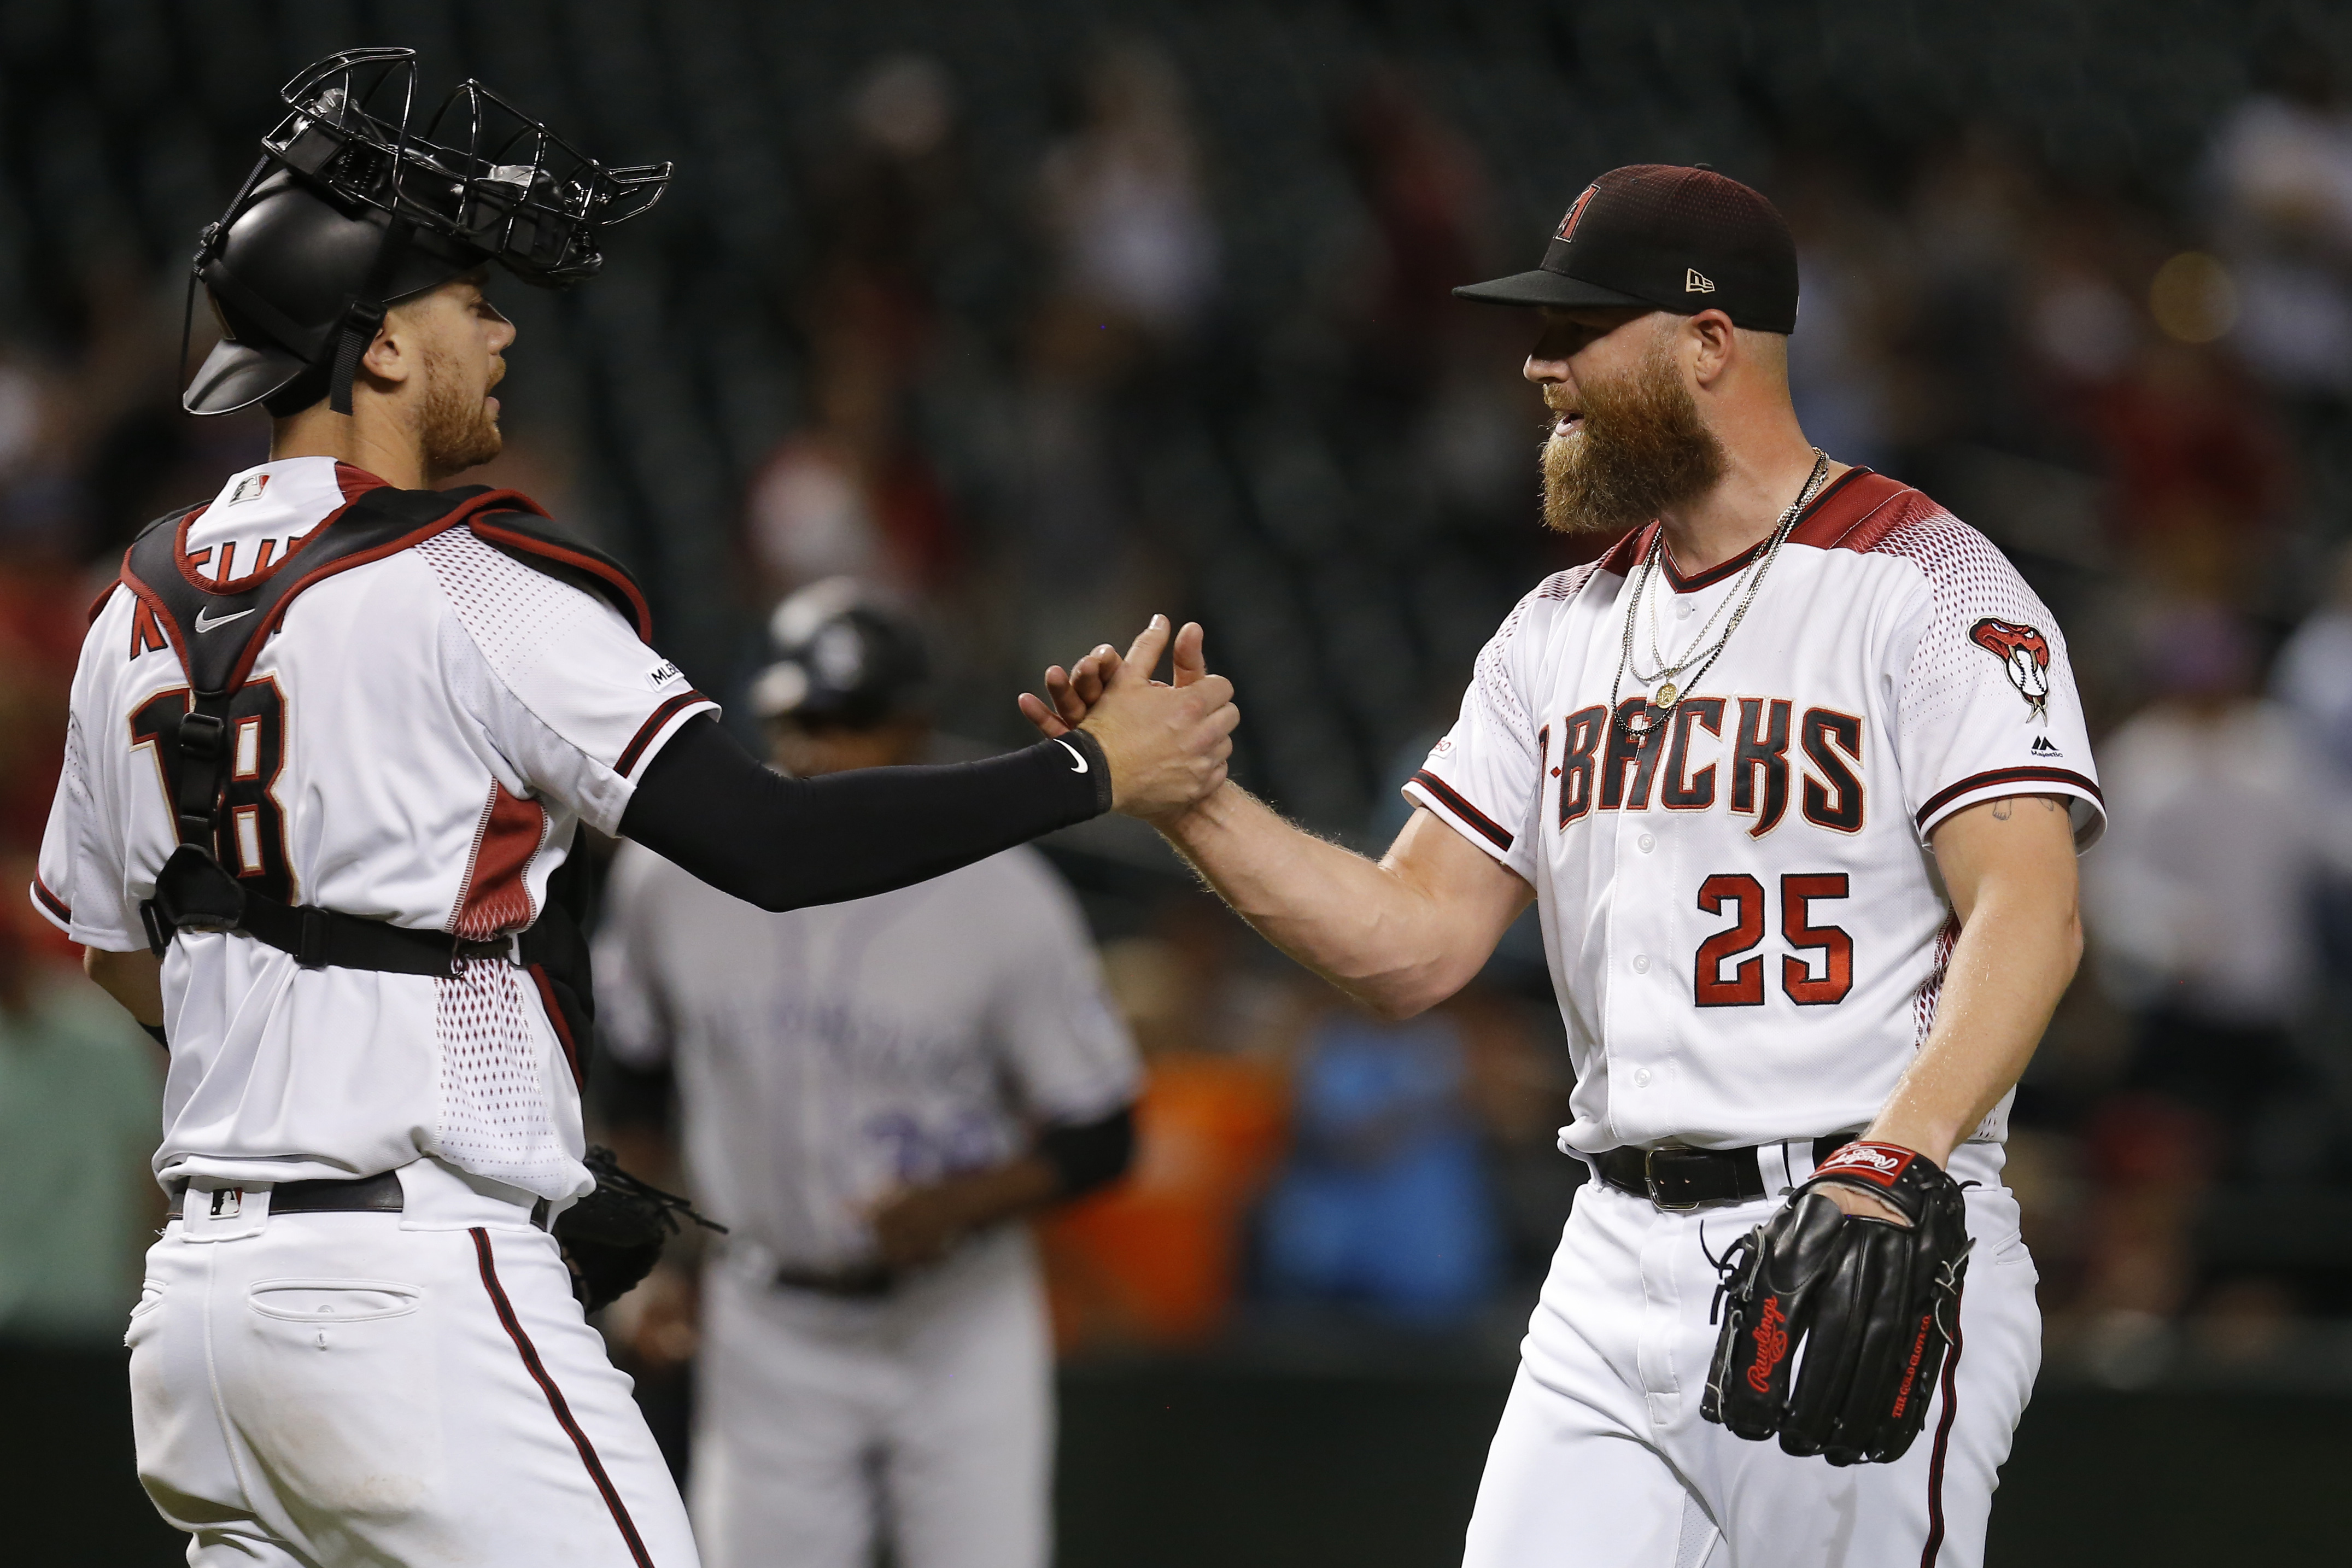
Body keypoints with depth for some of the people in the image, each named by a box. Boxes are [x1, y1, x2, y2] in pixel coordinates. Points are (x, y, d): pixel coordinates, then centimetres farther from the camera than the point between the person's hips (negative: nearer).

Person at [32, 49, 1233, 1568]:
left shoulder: (140, 610, 13)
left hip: (201, 1289, 8)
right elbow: (770, 843, -15)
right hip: (414, 1293, -8)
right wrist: (1095, 771, -8)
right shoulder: (468, 586, -10)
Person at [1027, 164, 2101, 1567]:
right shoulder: (1561, 633, 17)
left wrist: (1894, 1162, -32)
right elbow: (1413, 942, 14)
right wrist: (1185, 798, 0)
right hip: (1617, 1277, 6)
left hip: (1869, 1255, -6)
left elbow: (2029, 917, -17)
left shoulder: (1926, 587, -5)